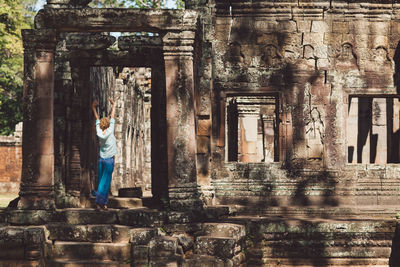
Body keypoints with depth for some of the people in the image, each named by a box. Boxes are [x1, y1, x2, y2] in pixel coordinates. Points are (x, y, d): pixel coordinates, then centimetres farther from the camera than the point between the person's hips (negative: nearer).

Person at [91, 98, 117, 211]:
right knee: (105, 182, -6)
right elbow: (112, 117, -1)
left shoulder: (99, 133, -1)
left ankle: (103, 204, 5)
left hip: (101, 159, 5)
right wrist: (113, 105, 10)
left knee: (102, 182, 6)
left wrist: (93, 108, 24)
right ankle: (99, 203, -12)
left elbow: (97, 119, 12)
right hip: (109, 160, -5)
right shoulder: (109, 132, -11)